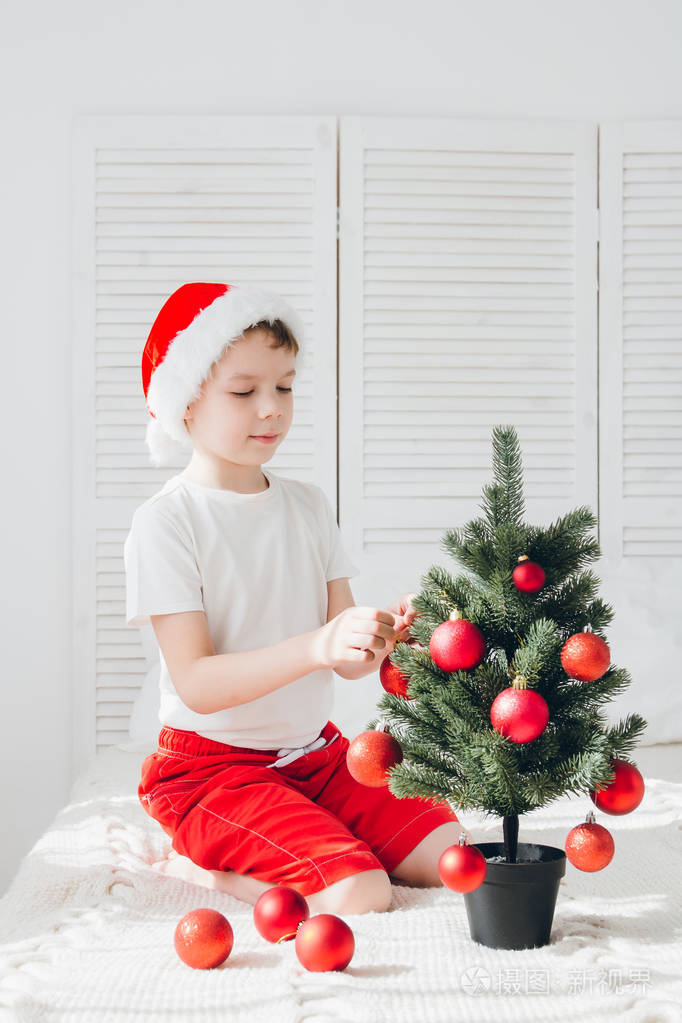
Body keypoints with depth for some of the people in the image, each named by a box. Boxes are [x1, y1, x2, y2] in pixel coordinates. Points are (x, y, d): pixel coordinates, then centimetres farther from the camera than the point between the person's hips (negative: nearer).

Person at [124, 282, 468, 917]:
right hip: (212, 765, -7)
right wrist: (319, 644, -34)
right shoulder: (166, 521, -12)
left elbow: (347, 663, 3)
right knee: (358, 895, -24)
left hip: (316, 753, 7)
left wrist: (383, 636, -21)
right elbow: (197, 684, -21)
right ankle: (192, 864, -1)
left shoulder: (309, 507, 7)